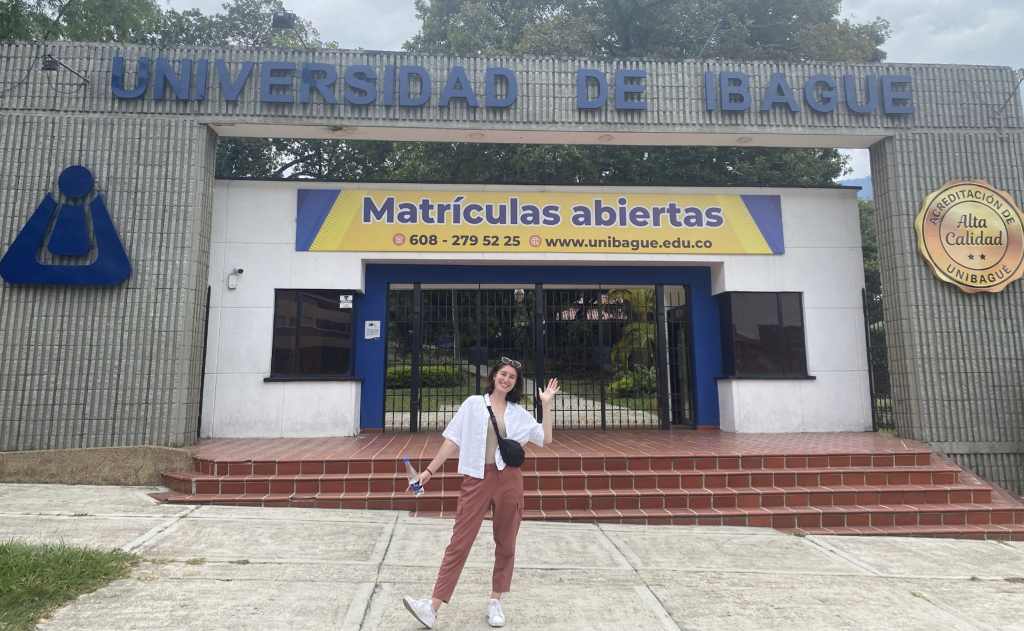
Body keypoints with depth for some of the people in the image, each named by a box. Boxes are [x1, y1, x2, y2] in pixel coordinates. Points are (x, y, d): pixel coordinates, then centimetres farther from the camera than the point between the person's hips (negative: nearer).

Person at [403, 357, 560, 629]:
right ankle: (433, 606, -1)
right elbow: (452, 440, 4)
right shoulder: (473, 404, 4)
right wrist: (430, 470, 1)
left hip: (509, 480, 2)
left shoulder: (519, 413, 9)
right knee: (460, 542, -4)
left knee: (505, 543, 9)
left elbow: (546, 438, 6)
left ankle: (495, 602, 25)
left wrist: (546, 405, 1)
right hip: (477, 478, -2)